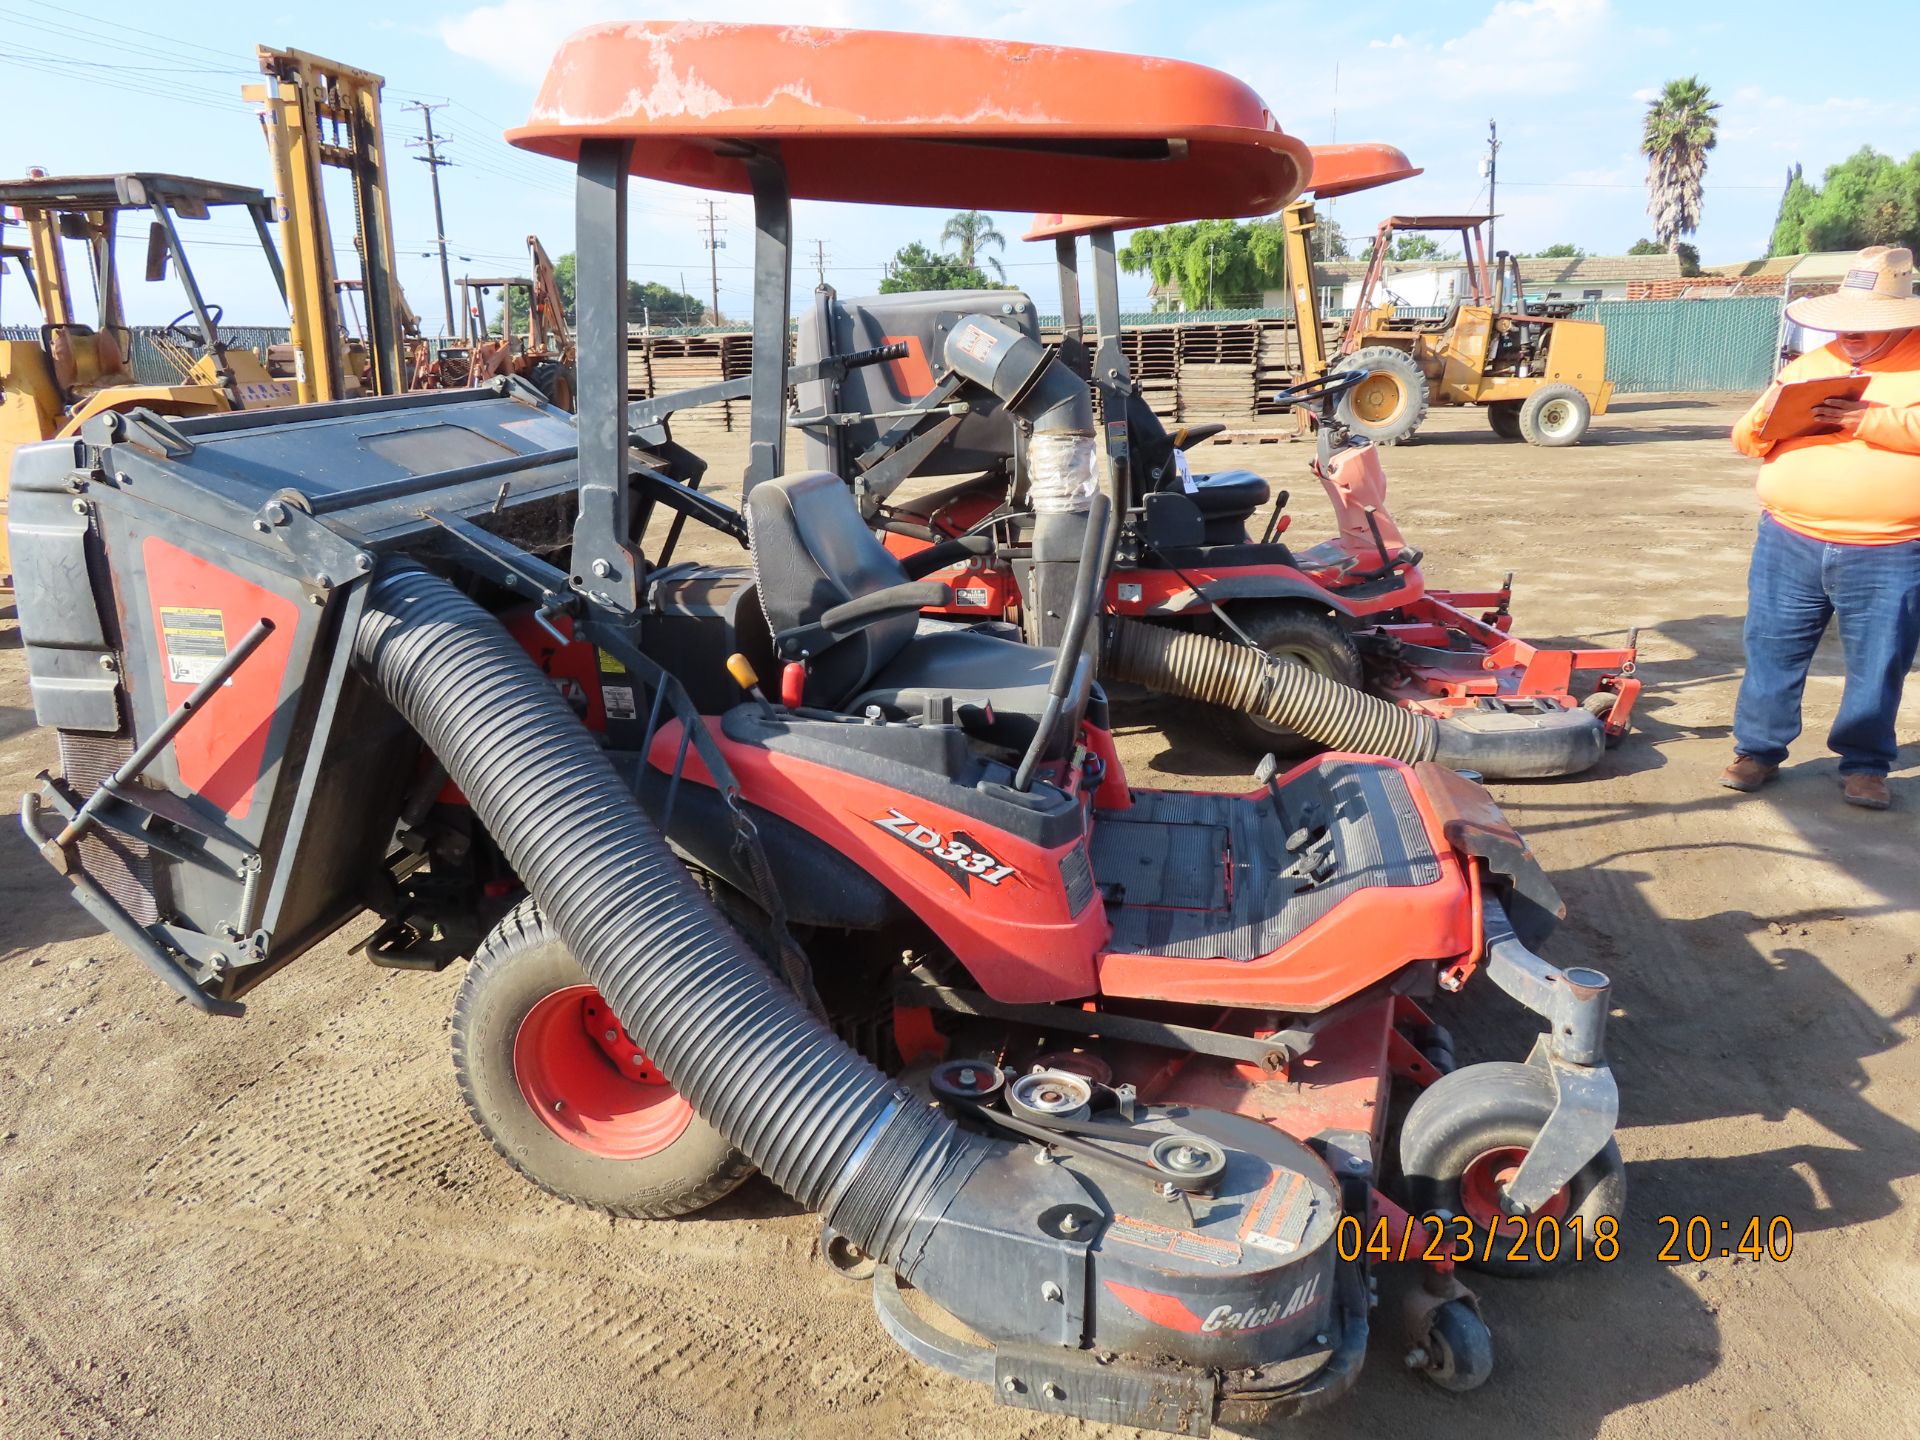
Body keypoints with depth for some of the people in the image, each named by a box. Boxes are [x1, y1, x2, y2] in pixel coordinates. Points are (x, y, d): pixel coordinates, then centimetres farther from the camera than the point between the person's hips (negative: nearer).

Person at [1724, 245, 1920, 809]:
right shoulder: (1806, 367, 14)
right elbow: (1746, 439, 13)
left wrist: (1873, 422, -20)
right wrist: (1769, 418, -9)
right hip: (1788, 546, 3)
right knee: (1771, 650, 7)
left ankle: (1865, 765, 20)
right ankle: (1758, 749, 20)